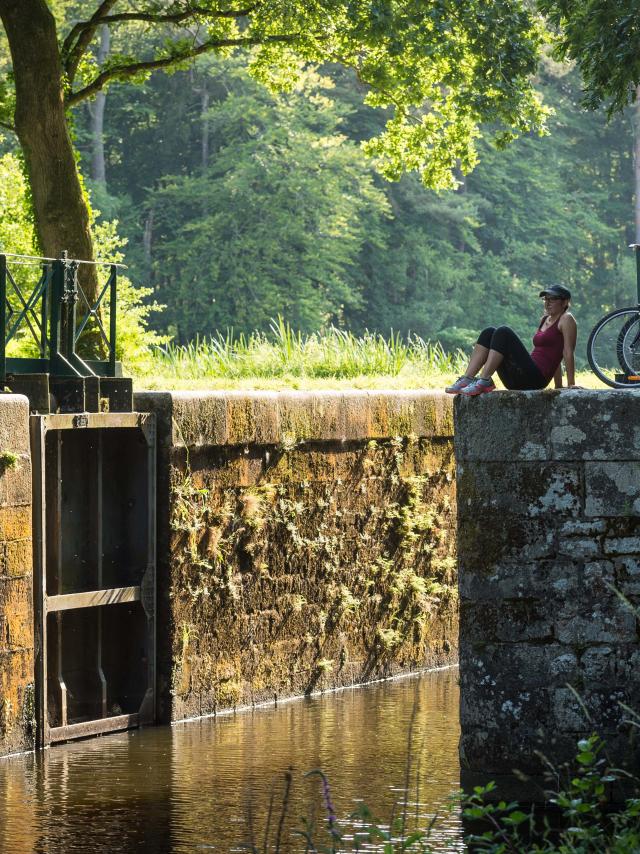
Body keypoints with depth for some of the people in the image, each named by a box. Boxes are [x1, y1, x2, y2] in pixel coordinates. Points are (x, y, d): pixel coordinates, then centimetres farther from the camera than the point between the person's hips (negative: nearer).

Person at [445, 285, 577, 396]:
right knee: (489, 333, 1)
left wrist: (571, 384, -11)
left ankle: (484, 381, -30)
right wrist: (559, 386, 25)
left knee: (503, 332, -22)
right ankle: (466, 380, -14)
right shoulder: (545, 319, 25)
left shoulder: (566, 319, 0)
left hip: (536, 377, -9)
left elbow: (568, 352, -6)